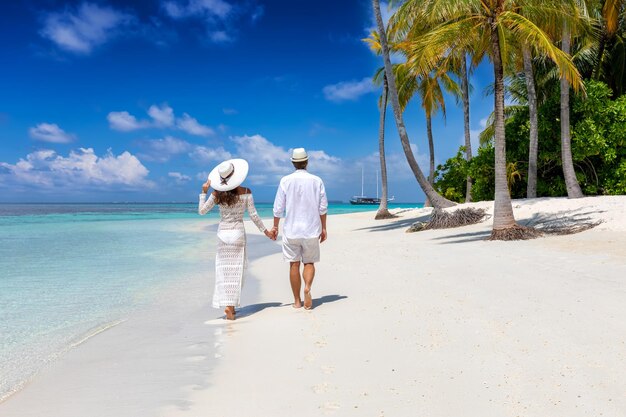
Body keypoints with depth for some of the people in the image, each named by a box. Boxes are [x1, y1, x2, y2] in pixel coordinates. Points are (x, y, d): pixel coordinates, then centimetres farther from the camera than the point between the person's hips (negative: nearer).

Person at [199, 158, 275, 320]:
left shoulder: (217, 193, -3)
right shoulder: (245, 192, -7)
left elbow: (201, 211, 4)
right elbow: (253, 215, -5)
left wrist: (204, 192, 12)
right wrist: (265, 231, 5)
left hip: (222, 233, 2)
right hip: (238, 232, -2)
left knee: (224, 269, 9)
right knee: (235, 270, 3)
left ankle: (226, 303, 6)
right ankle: (230, 305, -4)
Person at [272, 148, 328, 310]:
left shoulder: (286, 181, -3)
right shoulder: (317, 181, 0)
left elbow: (278, 207, -3)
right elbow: (323, 208, 1)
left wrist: (275, 226, 9)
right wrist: (323, 228, 10)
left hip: (291, 230, 0)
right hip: (312, 230, 1)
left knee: (294, 264, 9)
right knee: (309, 262, 13)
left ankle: (297, 301, 13)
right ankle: (307, 288, -14)